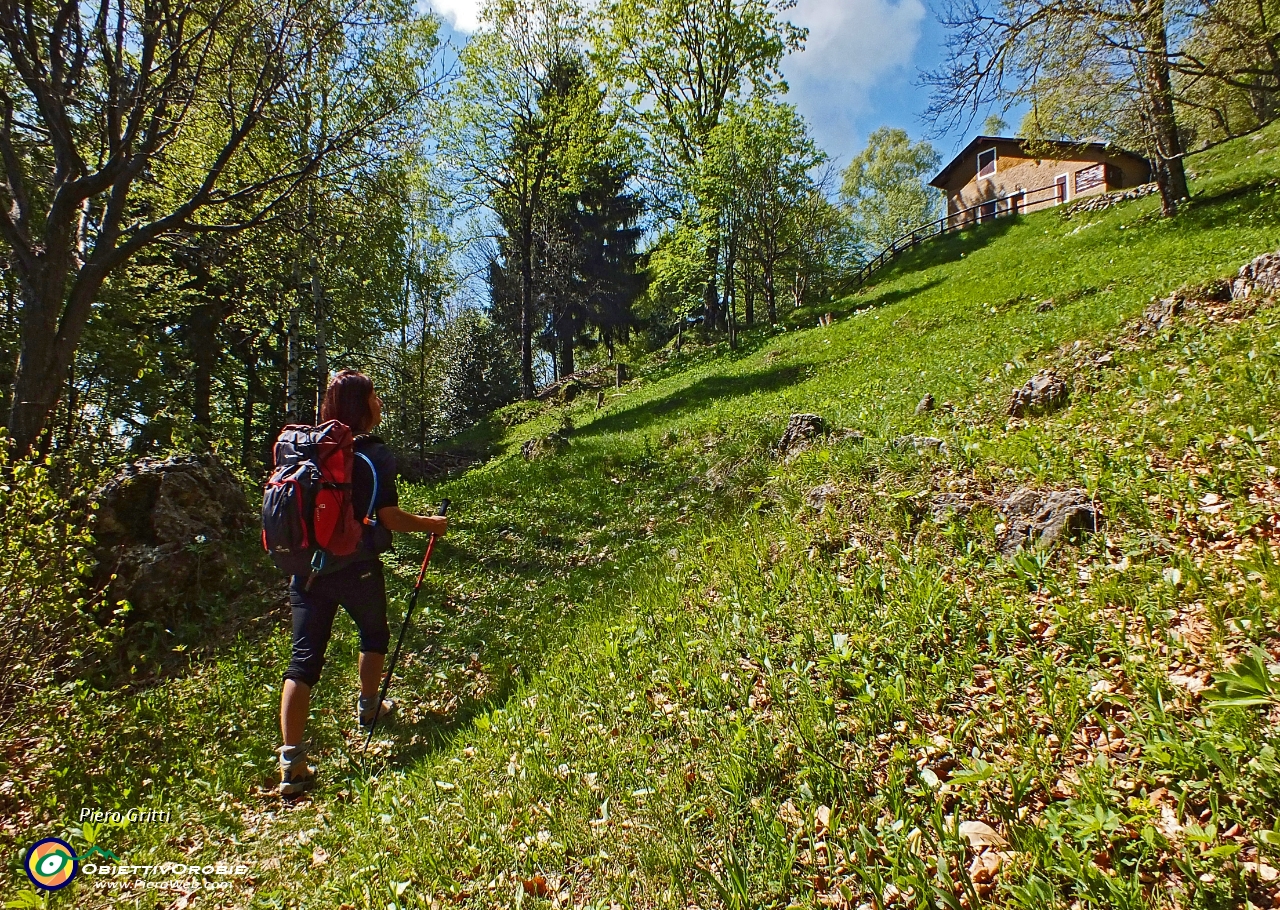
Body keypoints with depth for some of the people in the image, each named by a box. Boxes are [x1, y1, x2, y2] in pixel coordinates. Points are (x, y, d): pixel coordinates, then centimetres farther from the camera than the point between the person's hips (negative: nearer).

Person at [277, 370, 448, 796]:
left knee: (304, 659, 4)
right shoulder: (374, 454, -12)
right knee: (374, 634, 24)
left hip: (308, 566, 4)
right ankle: (368, 708, 42)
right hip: (356, 568, -4)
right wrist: (429, 524, 3)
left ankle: (292, 762, 1)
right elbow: (389, 516, -13)